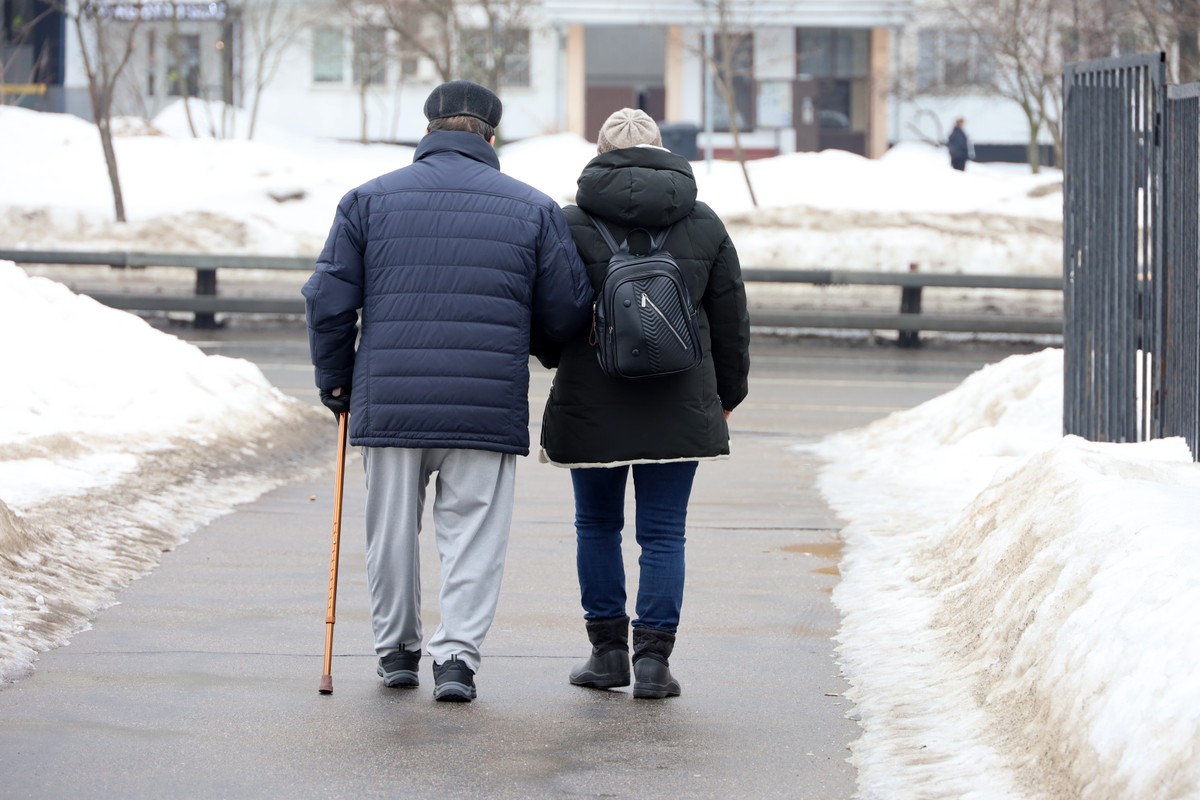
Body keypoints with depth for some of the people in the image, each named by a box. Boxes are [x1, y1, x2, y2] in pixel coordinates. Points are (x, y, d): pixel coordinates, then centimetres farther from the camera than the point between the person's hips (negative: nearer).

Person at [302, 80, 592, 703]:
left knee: (392, 529, 14)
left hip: (389, 401, 1)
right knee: (473, 531, 5)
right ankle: (457, 654, -6)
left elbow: (328, 301, 3)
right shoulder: (533, 209, 5)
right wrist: (526, 338, 26)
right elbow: (569, 312, 5)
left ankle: (396, 650, 25)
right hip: (488, 408, -1)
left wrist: (335, 381, 15)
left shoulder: (368, 200, 5)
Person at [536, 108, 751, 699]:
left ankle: (607, 649, 17)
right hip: (678, 407, 1)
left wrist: (561, 363, 22)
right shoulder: (705, 226, 4)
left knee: (597, 525, 14)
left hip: (591, 404, -1)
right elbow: (731, 322, 10)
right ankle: (653, 658, -2)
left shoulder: (572, 224, -5)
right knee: (663, 533, 4)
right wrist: (726, 395, 22)